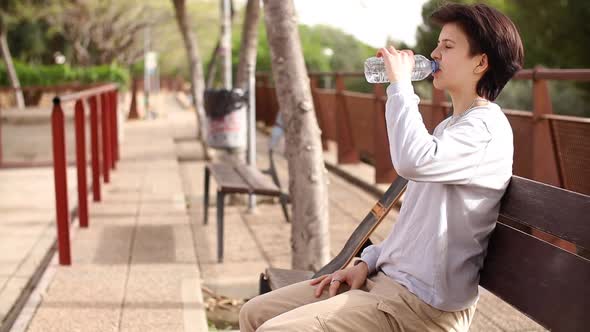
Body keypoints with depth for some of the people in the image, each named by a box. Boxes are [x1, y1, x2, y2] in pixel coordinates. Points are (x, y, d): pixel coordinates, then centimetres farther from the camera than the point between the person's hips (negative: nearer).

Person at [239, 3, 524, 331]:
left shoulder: (486, 127, -13)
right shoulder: (450, 126, 18)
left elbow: (413, 160, -35)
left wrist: (400, 83, -21)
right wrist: (368, 262, 9)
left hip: (425, 305, -10)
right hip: (386, 278, 10)